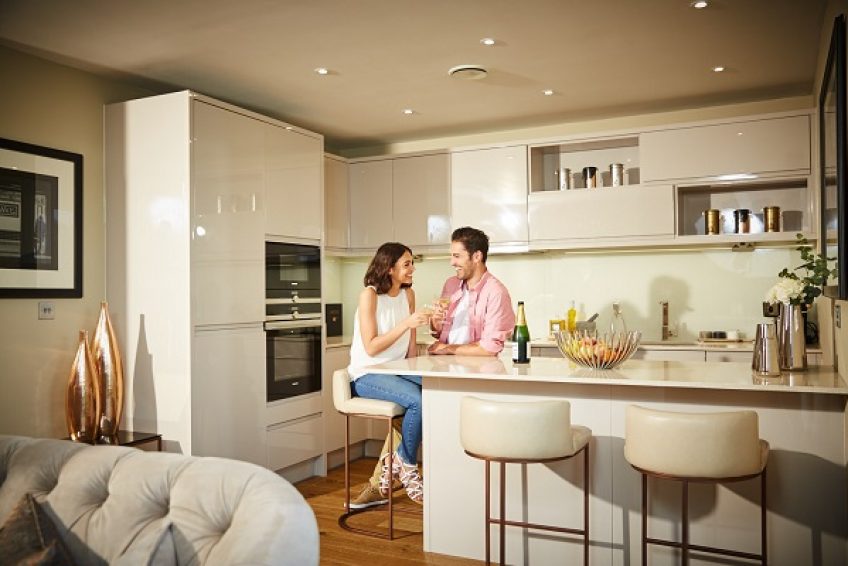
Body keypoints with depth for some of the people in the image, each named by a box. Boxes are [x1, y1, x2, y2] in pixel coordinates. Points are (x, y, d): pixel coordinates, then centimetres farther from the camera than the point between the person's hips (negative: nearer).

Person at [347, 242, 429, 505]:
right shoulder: (369, 295, -11)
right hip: (367, 375, -6)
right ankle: (407, 465, -6)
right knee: (418, 400, -31)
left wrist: (415, 372, -1)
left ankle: (394, 459, -9)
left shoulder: (408, 294, 9)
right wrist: (406, 324, -24)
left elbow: (411, 345, 12)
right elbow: (371, 347, -18)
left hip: (396, 371, 6)